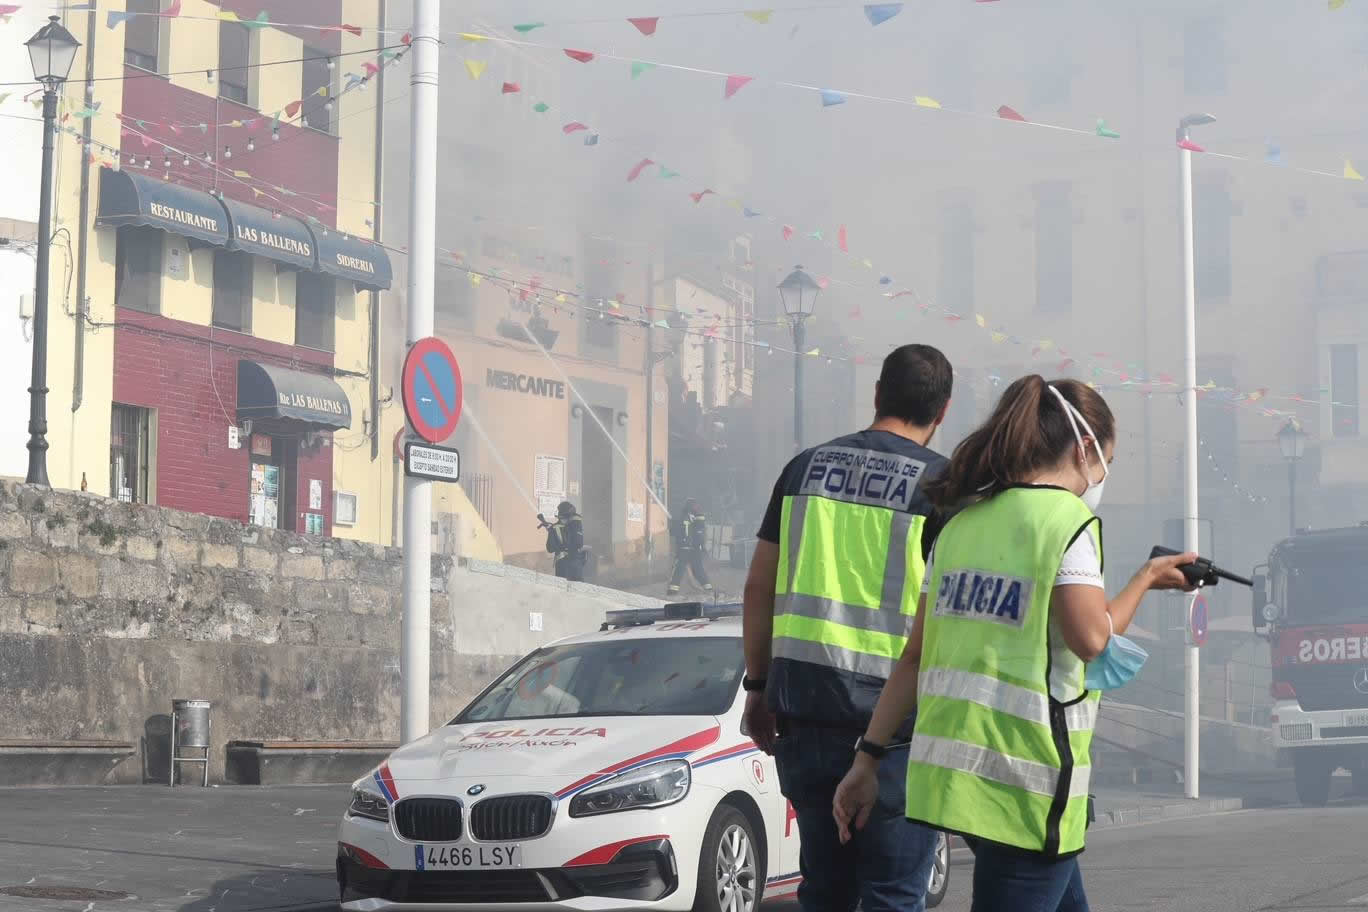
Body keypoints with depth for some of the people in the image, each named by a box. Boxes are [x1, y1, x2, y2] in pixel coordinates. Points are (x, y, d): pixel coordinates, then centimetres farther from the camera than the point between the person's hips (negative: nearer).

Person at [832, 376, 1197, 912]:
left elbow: (916, 655, 13)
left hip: (947, 765, 8)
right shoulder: (1067, 519, -8)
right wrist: (1147, 580, 2)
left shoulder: (963, 521, 14)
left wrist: (869, 757, 13)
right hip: (1022, 779, -8)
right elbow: (1092, 638, -15)